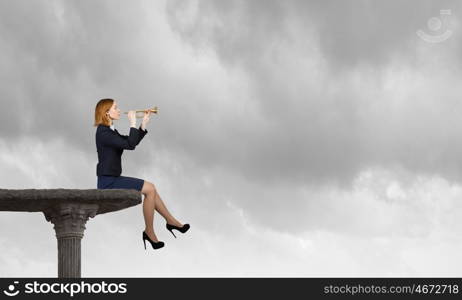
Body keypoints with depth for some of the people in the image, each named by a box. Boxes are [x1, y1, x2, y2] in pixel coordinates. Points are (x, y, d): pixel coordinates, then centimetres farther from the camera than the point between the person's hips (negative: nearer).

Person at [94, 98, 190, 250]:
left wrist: (144, 122, 8)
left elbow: (132, 142, 16)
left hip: (113, 179, 10)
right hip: (107, 182, -10)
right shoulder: (103, 132, -18)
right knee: (149, 189, -12)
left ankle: (171, 221, 19)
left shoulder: (110, 131, 14)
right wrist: (133, 123, -18)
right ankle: (149, 232, -2)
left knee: (151, 188, 11)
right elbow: (130, 145, -25)